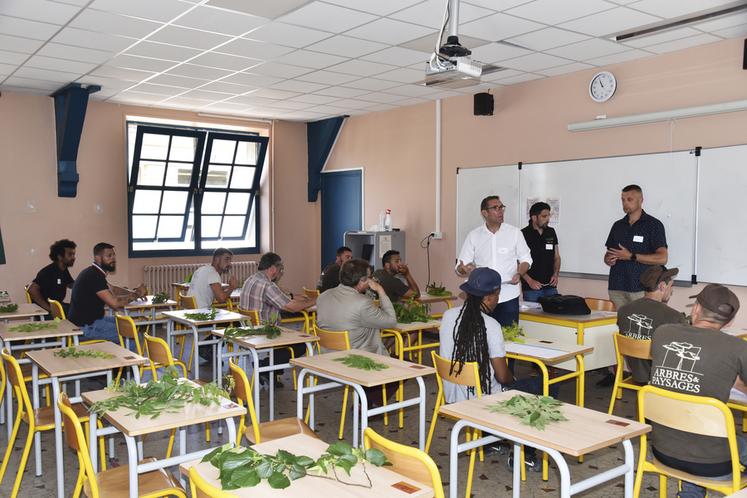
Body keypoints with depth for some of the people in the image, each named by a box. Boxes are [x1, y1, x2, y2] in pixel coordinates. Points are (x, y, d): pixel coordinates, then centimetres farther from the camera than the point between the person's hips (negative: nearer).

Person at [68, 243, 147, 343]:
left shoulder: (93, 273, 12)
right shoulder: (94, 276, -21)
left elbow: (112, 289, 26)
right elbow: (114, 303, -25)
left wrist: (134, 292, 9)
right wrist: (136, 294, -11)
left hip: (89, 319, 11)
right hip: (85, 327, -11)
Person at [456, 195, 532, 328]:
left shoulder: (515, 232, 3)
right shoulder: (473, 236, 3)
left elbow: (525, 259, 10)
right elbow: (459, 267, 2)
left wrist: (519, 274, -10)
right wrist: (464, 269, -22)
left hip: (508, 297, 0)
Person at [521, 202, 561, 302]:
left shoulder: (551, 232, 9)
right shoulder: (523, 234, -8)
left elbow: (556, 257, 16)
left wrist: (555, 274, -1)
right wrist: (530, 281, -15)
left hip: (551, 287, 4)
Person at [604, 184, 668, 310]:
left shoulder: (653, 225, -1)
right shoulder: (618, 225, 14)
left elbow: (662, 258, -9)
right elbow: (608, 254, 21)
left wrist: (631, 256, -13)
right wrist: (608, 259, -3)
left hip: (641, 289, -4)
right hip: (616, 288, 4)